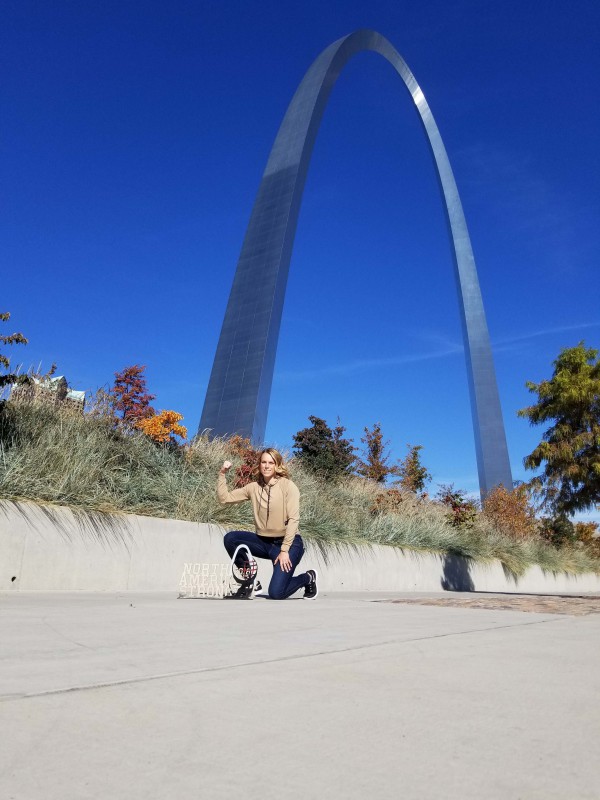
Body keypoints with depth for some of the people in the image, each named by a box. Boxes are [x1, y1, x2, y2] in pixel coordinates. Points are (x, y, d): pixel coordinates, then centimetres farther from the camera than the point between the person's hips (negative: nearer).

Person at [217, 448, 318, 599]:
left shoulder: (288, 486, -11)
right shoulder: (254, 487, 3)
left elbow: (293, 519, -16)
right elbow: (224, 498, 2)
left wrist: (284, 550, -20)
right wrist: (222, 474, -8)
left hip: (288, 543, -5)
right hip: (264, 542, 5)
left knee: (276, 593, -18)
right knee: (230, 538, -16)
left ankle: (307, 578, 15)